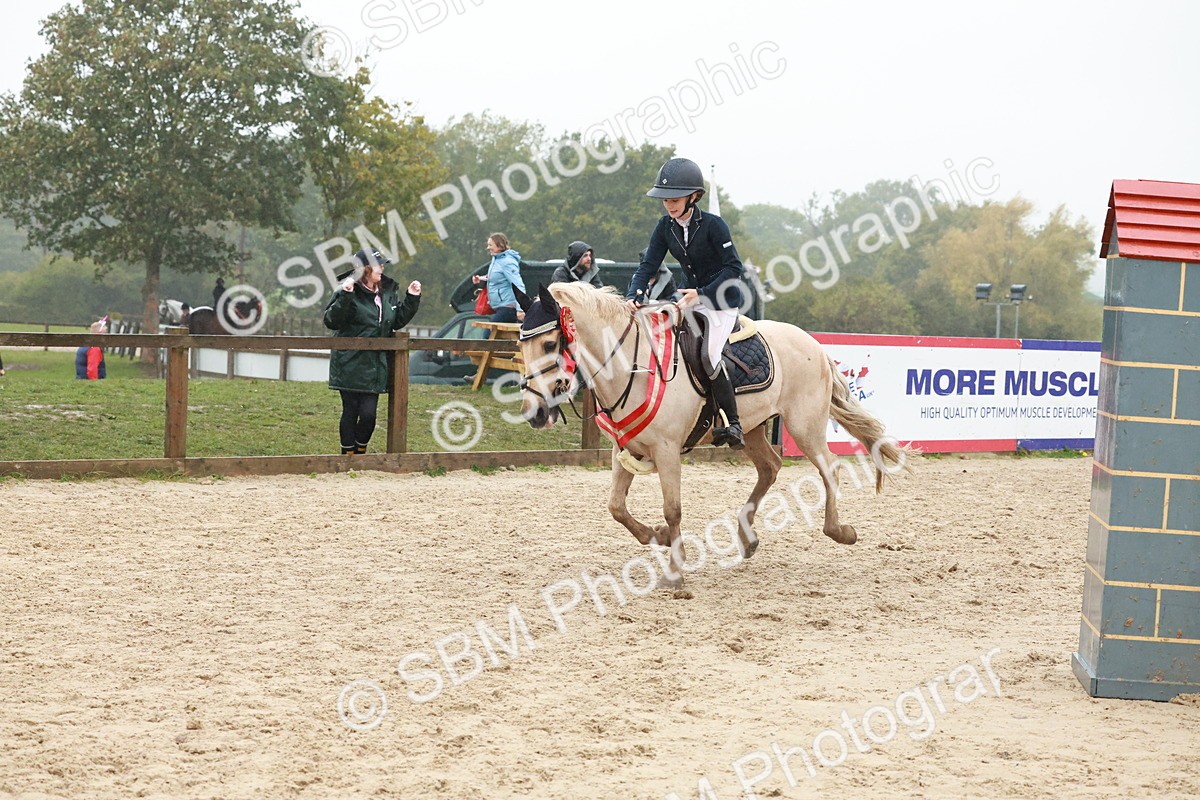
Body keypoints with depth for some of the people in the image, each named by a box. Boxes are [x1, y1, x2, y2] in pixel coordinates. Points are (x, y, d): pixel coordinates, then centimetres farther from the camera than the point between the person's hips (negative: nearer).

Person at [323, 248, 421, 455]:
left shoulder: (388, 291, 9)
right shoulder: (347, 292, -11)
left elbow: (398, 320, 18)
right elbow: (331, 321, -18)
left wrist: (412, 298, 8)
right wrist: (345, 296, -30)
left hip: (375, 366, 5)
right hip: (350, 366, -5)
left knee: (369, 414, -2)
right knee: (350, 412, 2)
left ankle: (360, 452, 19)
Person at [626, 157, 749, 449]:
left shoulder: (713, 225, -19)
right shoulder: (666, 227, -2)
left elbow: (733, 268, -18)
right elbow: (648, 265, -4)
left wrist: (702, 293, -27)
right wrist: (634, 296, -23)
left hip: (723, 299, -7)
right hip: (691, 296, 7)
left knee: (707, 354, -24)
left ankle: (732, 425, -16)